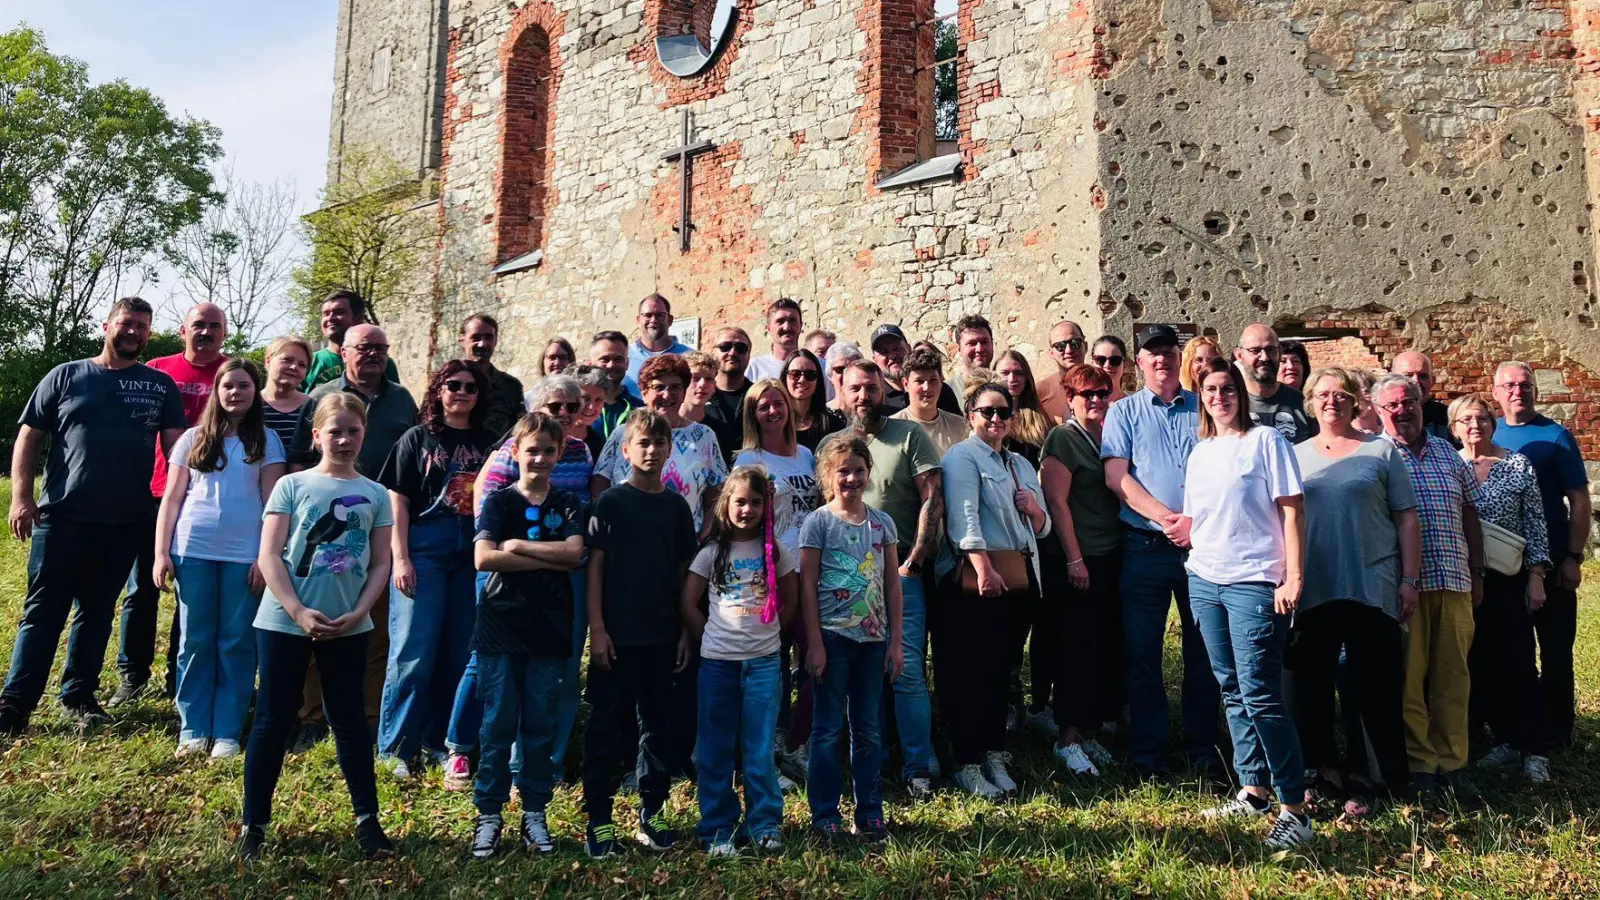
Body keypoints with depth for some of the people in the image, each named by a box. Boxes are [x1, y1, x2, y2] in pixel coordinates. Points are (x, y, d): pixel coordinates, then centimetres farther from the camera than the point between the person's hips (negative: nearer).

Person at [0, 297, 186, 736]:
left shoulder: (161, 386, 7)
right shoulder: (66, 376, 4)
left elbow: (177, 445, 5)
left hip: (125, 522, 2)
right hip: (62, 516, -1)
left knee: (98, 611, 11)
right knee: (42, 610, 1)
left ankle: (79, 696, 22)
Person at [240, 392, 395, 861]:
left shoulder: (376, 495, 5)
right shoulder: (291, 485, -1)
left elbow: (380, 564, 4)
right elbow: (268, 557, -5)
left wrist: (356, 614, -10)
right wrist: (299, 613, -15)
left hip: (348, 627, 2)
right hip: (284, 622, -1)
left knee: (349, 719, 9)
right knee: (273, 720, 5)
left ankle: (367, 820, 17)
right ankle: (254, 824, 17)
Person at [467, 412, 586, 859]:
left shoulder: (569, 504, 8)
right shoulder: (499, 501, 2)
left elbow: (575, 553, -10)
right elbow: (483, 558, -13)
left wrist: (517, 546, -12)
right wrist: (550, 560, -13)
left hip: (550, 630, 2)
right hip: (501, 628, -1)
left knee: (541, 728, 7)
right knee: (498, 726, 3)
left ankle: (534, 813, 19)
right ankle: (489, 815, 15)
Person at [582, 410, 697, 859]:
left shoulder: (677, 506, 7)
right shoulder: (611, 502, -3)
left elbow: (684, 572, 10)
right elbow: (594, 566, -5)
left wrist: (685, 632, 6)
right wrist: (597, 629, -11)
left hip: (662, 636, 4)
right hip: (617, 635, -4)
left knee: (658, 725, 11)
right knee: (605, 726, 1)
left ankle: (652, 813, 23)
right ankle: (599, 820, 11)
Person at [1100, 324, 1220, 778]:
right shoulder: (1124, 411, 8)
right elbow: (1116, 477, -4)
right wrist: (1165, 517, -14)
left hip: (1202, 543, 1)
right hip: (1145, 547, -1)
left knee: (1203, 650, 7)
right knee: (1142, 651, 3)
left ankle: (1203, 748, 19)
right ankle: (1146, 752, 12)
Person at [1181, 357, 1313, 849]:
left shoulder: (1266, 440, -3)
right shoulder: (1200, 452, 15)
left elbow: (1292, 510, -8)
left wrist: (1293, 578, -14)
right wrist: (1194, 572, 14)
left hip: (1254, 583, -6)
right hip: (1205, 581, 6)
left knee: (1260, 695, -10)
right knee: (1232, 692, 10)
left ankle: (1294, 809, -3)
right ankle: (1253, 791, 21)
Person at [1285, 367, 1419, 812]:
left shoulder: (1382, 451, 4)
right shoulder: (1296, 455, 11)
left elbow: (1407, 518, 3)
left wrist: (1409, 579, -3)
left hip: (1373, 589, -2)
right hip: (1312, 592, 3)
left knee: (1374, 689, 1)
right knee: (1311, 684, 7)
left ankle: (1366, 777, 12)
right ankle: (1320, 772, 20)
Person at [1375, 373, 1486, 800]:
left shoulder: (1447, 453, 16)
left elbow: (1470, 513, 19)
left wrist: (1477, 572, 15)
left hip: (1453, 580, 4)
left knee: (1453, 674, 7)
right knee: (1408, 674, -1)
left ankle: (1452, 761, 15)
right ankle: (1418, 761, 9)